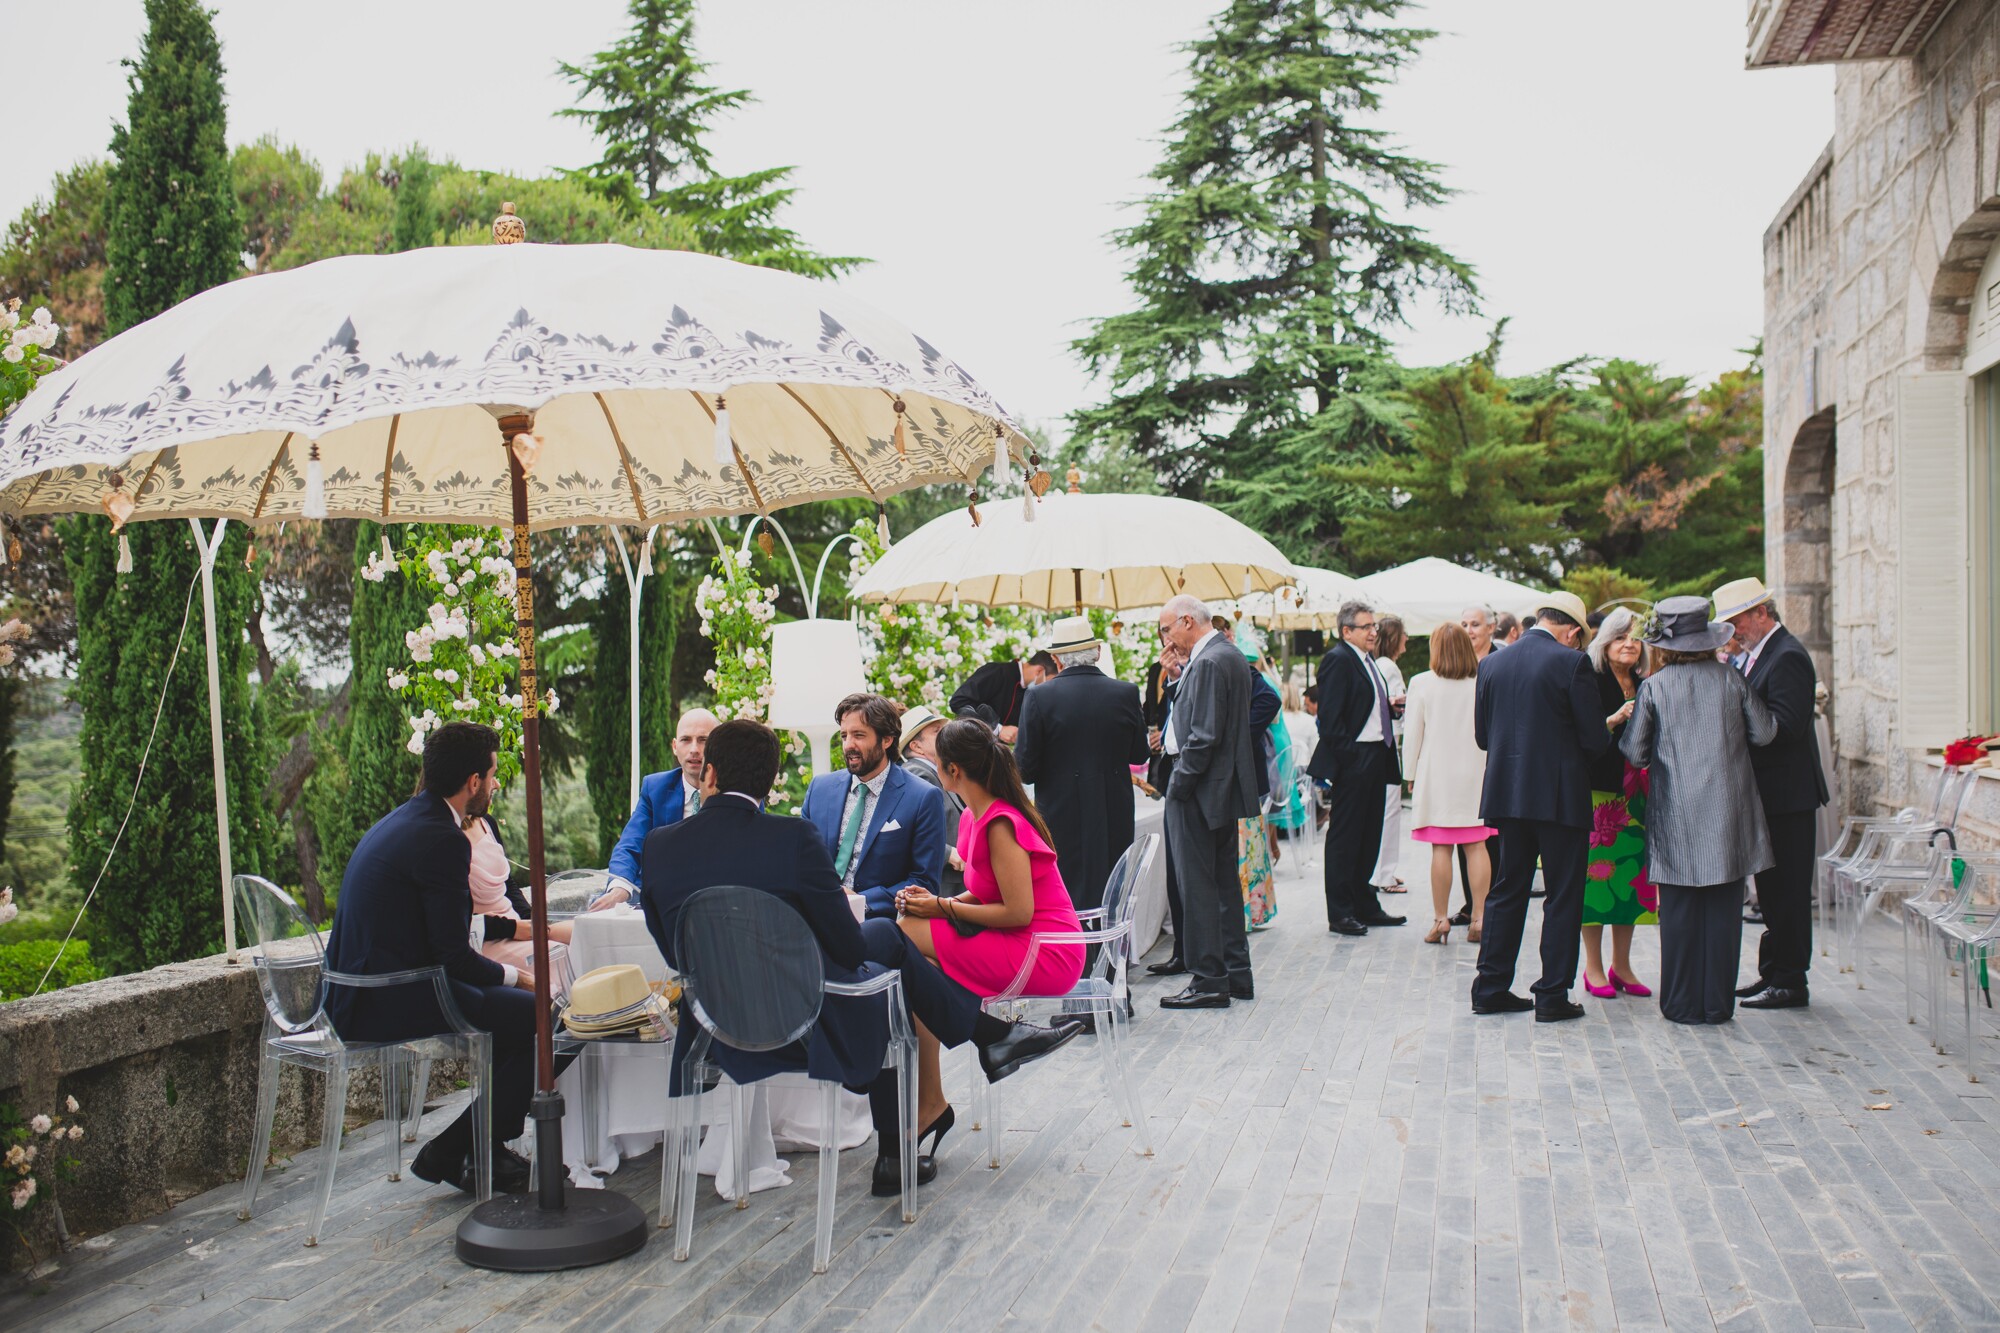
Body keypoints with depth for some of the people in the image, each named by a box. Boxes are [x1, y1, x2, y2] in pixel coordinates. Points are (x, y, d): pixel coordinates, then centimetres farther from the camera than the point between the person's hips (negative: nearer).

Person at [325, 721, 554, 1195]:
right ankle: (452, 1152, 3)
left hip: (358, 994, 11)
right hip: (389, 1004, -10)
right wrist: (514, 975, -1)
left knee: (511, 1000, 18)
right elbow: (455, 957, -18)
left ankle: (486, 1148, 22)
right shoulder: (442, 840, -18)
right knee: (537, 1012, -7)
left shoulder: (401, 820, 13)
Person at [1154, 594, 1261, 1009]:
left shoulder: (1208, 662, -18)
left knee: (1197, 887, -4)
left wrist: (1179, 785, -17)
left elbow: (1205, 736, -22)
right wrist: (1178, 678, 7)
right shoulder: (1231, 656, 14)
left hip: (1202, 792, -11)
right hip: (1226, 787, 11)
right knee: (1224, 883, 16)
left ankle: (1209, 981, 2)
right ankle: (1236, 975, 24)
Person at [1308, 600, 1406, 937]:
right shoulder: (1337, 660, -12)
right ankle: (1340, 913, 4)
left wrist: (1390, 708, 7)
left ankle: (1364, 906, 23)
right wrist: (1346, 755, -20)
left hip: (1375, 758, 9)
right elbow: (1330, 716, -17)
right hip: (1353, 760, -9)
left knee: (1368, 836, 14)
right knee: (1344, 837, -2)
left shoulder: (1368, 660, 17)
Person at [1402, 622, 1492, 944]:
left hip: (1436, 776, -2)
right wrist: (1490, 769, 16)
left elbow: (1413, 734, -2)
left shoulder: (1422, 683, -6)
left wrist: (1411, 774, 9)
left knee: (1440, 849, 1)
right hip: (1475, 773, 2)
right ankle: (1479, 918, 4)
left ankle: (1440, 919, 4)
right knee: (1476, 847, 5)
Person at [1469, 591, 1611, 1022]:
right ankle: (1552, 997, 7)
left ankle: (1491, 988, 17)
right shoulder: (1571, 663, -11)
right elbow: (1594, 739, -11)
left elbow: (1482, 735, 8)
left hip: (1506, 793, 5)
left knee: (1507, 890, 14)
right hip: (1561, 796, -5)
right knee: (1563, 897, 5)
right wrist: (1607, 733, 11)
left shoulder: (1491, 664, 4)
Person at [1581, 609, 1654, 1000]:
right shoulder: (1591, 679, -5)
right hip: (1598, 789, -6)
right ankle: (1593, 966, 5)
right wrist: (1614, 720, -25)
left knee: (1630, 871, 6)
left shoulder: (1644, 685, 12)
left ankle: (1621, 964, 15)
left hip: (1633, 792, 6)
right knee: (1596, 869, -4)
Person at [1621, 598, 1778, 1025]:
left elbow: (1634, 753, -2)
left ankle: (1682, 1004, 9)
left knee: (1679, 909, 5)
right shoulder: (1731, 678, -1)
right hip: (1727, 812, 1)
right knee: (1723, 908, 7)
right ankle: (1718, 1003, 12)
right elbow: (1765, 732, 5)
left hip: (1676, 814, -1)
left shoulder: (1653, 687, -5)